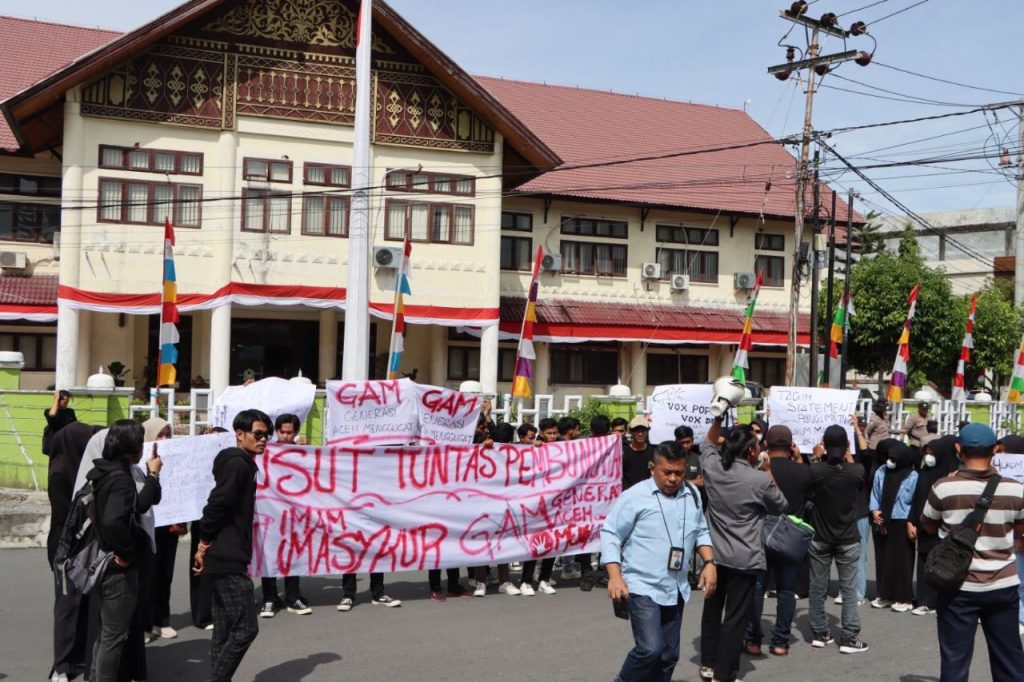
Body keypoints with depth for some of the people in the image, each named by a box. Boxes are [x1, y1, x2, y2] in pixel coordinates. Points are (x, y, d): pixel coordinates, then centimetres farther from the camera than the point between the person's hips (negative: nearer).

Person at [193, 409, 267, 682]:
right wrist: (205, 542, -11)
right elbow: (217, 504, -21)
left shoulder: (241, 464, 19)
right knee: (245, 629, -9)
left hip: (224, 559, 10)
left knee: (224, 632, 12)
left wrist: (206, 545, 11)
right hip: (229, 560, -10)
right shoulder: (238, 464, -12)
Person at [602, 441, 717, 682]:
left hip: (676, 589, 6)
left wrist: (709, 563, 5)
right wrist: (615, 576, -18)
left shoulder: (692, 495, 7)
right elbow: (610, 534, -11)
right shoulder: (635, 496, -12)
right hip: (642, 587, -6)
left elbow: (701, 532, 19)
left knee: (668, 655, 10)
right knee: (650, 649, -17)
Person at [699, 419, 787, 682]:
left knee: (712, 610, 19)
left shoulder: (712, 467, -4)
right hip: (744, 559, -5)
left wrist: (719, 417, 16)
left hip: (714, 554, 6)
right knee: (735, 618, 2)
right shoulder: (761, 480, -17)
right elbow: (781, 507, 2)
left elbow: (708, 443, 20)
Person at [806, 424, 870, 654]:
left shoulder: (815, 470, -15)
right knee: (849, 588, 6)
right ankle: (849, 638, 6)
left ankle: (819, 634, 18)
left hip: (820, 538, 1)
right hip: (848, 540, -1)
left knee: (817, 587, 11)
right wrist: (848, 456, 20)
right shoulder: (856, 471, -15)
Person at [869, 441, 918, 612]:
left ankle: (904, 598, 7)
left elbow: (916, 503, -6)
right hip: (882, 523, 5)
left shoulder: (912, 476, -9)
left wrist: (911, 523, -12)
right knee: (882, 559, 9)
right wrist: (874, 511, -6)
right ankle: (885, 595, 19)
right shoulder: (881, 472, 3)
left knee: (901, 561, -1)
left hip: (901, 524, -5)